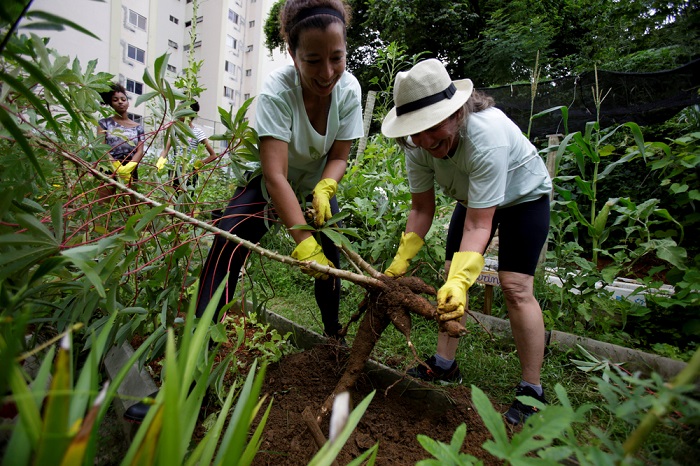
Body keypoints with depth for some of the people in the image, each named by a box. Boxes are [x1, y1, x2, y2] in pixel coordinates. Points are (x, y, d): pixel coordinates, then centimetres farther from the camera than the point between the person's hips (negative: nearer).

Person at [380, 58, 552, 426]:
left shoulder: (486, 135, -40)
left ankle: (531, 391, -1)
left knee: (515, 288, -15)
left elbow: (478, 225, -41)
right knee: (450, 275, 0)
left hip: (524, 196, -6)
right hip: (474, 198, 6)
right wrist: (400, 261, -22)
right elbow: (422, 209, -14)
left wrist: (461, 281, -51)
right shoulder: (417, 145, -22)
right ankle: (445, 365, 14)